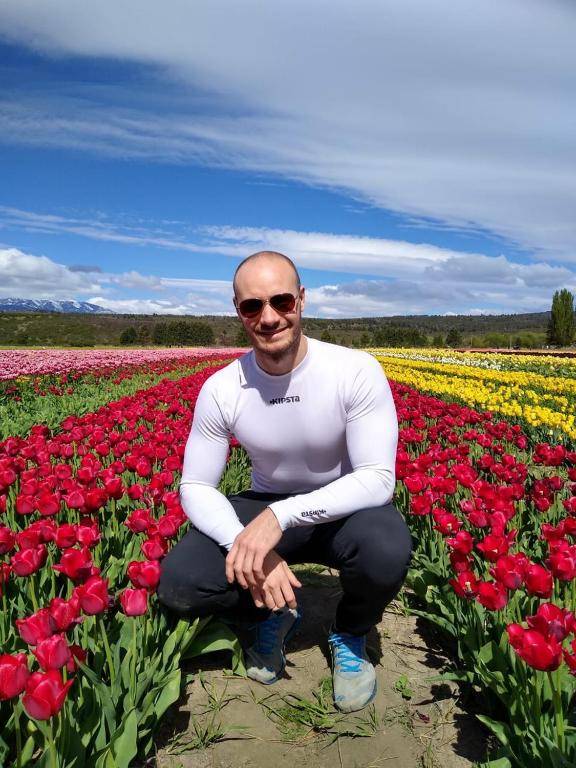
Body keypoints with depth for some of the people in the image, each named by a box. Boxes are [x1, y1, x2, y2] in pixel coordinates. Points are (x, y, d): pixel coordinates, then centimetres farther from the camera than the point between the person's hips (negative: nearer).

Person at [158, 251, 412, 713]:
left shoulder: (358, 371, -23)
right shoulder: (221, 390, -16)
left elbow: (378, 480, -26)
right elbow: (195, 488, -11)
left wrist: (281, 516, -39)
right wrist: (246, 544, -31)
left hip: (345, 512, -1)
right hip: (265, 510, 2)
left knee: (388, 550, -37)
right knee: (178, 583, -22)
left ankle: (349, 635, 2)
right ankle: (273, 613, 12)